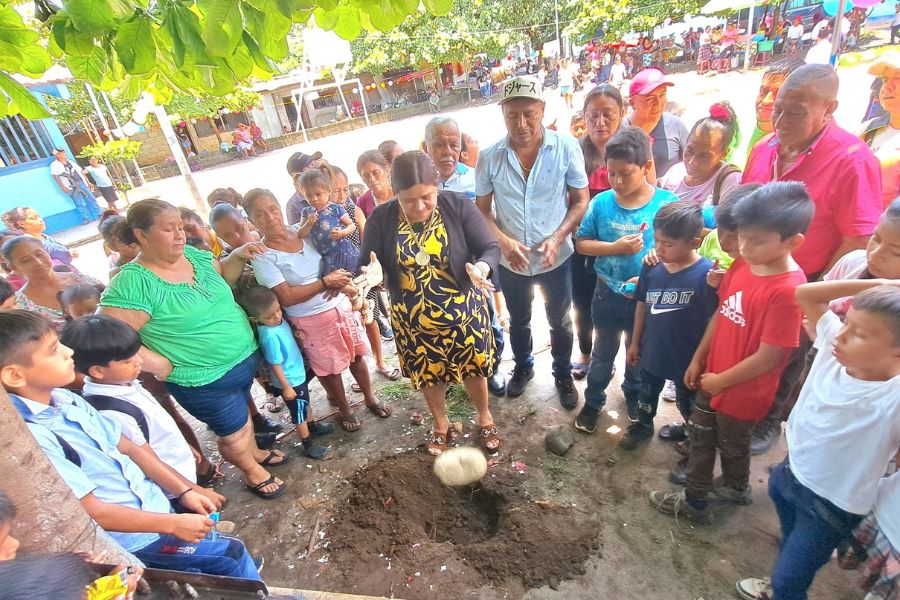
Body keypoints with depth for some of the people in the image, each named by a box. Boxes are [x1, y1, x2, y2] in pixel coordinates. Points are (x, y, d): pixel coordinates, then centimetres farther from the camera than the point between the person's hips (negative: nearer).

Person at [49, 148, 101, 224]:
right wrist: (63, 187, -17)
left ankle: (99, 215, 10)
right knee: (80, 204, -6)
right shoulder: (54, 165, 1)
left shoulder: (70, 162, 17)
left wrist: (88, 182, 16)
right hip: (71, 187, -5)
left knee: (91, 199, 4)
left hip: (81, 183, 5)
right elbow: (56, 177, -6)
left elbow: (80, 172, 20)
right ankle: (86, 218, 0)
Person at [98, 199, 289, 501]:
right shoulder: (132, 283, -23)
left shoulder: (194, 255, -2)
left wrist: (239, 255, -2)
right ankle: (253, 471, 42)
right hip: (205, 380, -6)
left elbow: (223, 274, 17)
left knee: (241, 412, 29)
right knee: (235, 433, 13)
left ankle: (256, 453, 55)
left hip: (245, 358, 7)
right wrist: (161, 365, -19)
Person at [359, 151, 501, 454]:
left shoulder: (458, 205, -14)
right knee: (428, 375, 19)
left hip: (463, 312, -1)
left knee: (473, 369, 17)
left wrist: (481, 268, -36)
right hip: (413, 320, 2)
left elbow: (490, 247, -13)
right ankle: (441, 424, 48)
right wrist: (372, 273, -32)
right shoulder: (381, 219, -12)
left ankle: (485, 418, 47)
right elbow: (367, 264, -7)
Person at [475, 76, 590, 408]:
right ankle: (523, 366, 49)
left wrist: (557, 238, -21)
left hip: (556, 257, -1)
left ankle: (563, 374, 43)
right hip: (510, 260, 1)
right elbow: (482, 209, -3)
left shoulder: (566, 147, -14)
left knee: (559, 322, 18)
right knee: (518, 320, 22)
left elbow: (581, 200, -7)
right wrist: (504, 241, -20)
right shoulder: (490, 156, -12)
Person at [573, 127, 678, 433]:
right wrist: (616, 248, -21)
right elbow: (581, 243, -7)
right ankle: (593, 401, 40)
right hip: (608, 294, 0)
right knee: (603, 352, 19)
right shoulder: (601, 202, -11)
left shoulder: (667, 203, -14)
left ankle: (633, 395, 50)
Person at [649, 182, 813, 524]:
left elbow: (768, 357, -25)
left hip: (742, 392, -7)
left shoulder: (788, 290, -29)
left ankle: (736, 489, 47)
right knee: (701, 437, 23)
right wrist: (698, 359, 7)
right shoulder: (742, 265, -6)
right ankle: (695, 498, 46)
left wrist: (720, 380, -13)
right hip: (712, 378, 7)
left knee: (732, 446, 19)